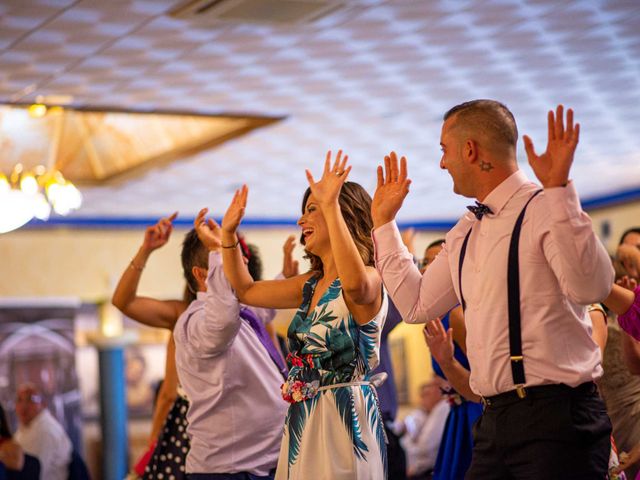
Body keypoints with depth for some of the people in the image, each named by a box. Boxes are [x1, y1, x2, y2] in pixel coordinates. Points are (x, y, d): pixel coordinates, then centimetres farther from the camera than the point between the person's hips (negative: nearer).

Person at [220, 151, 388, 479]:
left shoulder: (369, 279, -12)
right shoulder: (312, 285, 14)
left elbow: (356, 284, -38)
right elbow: (246, 291, 25)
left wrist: (330, 206, -38)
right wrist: (228, 233, 15)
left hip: (343, 417, -8)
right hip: (304, 421, 8)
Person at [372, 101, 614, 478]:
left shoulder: (545, 210, -10)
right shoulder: (465, 234, 16)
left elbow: (591, 287, -26)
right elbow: (417, 304, 23)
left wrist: (558, 188, -29)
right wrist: (383, 221, 24)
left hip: (555, 418, -8)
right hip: (494, 421, 8)